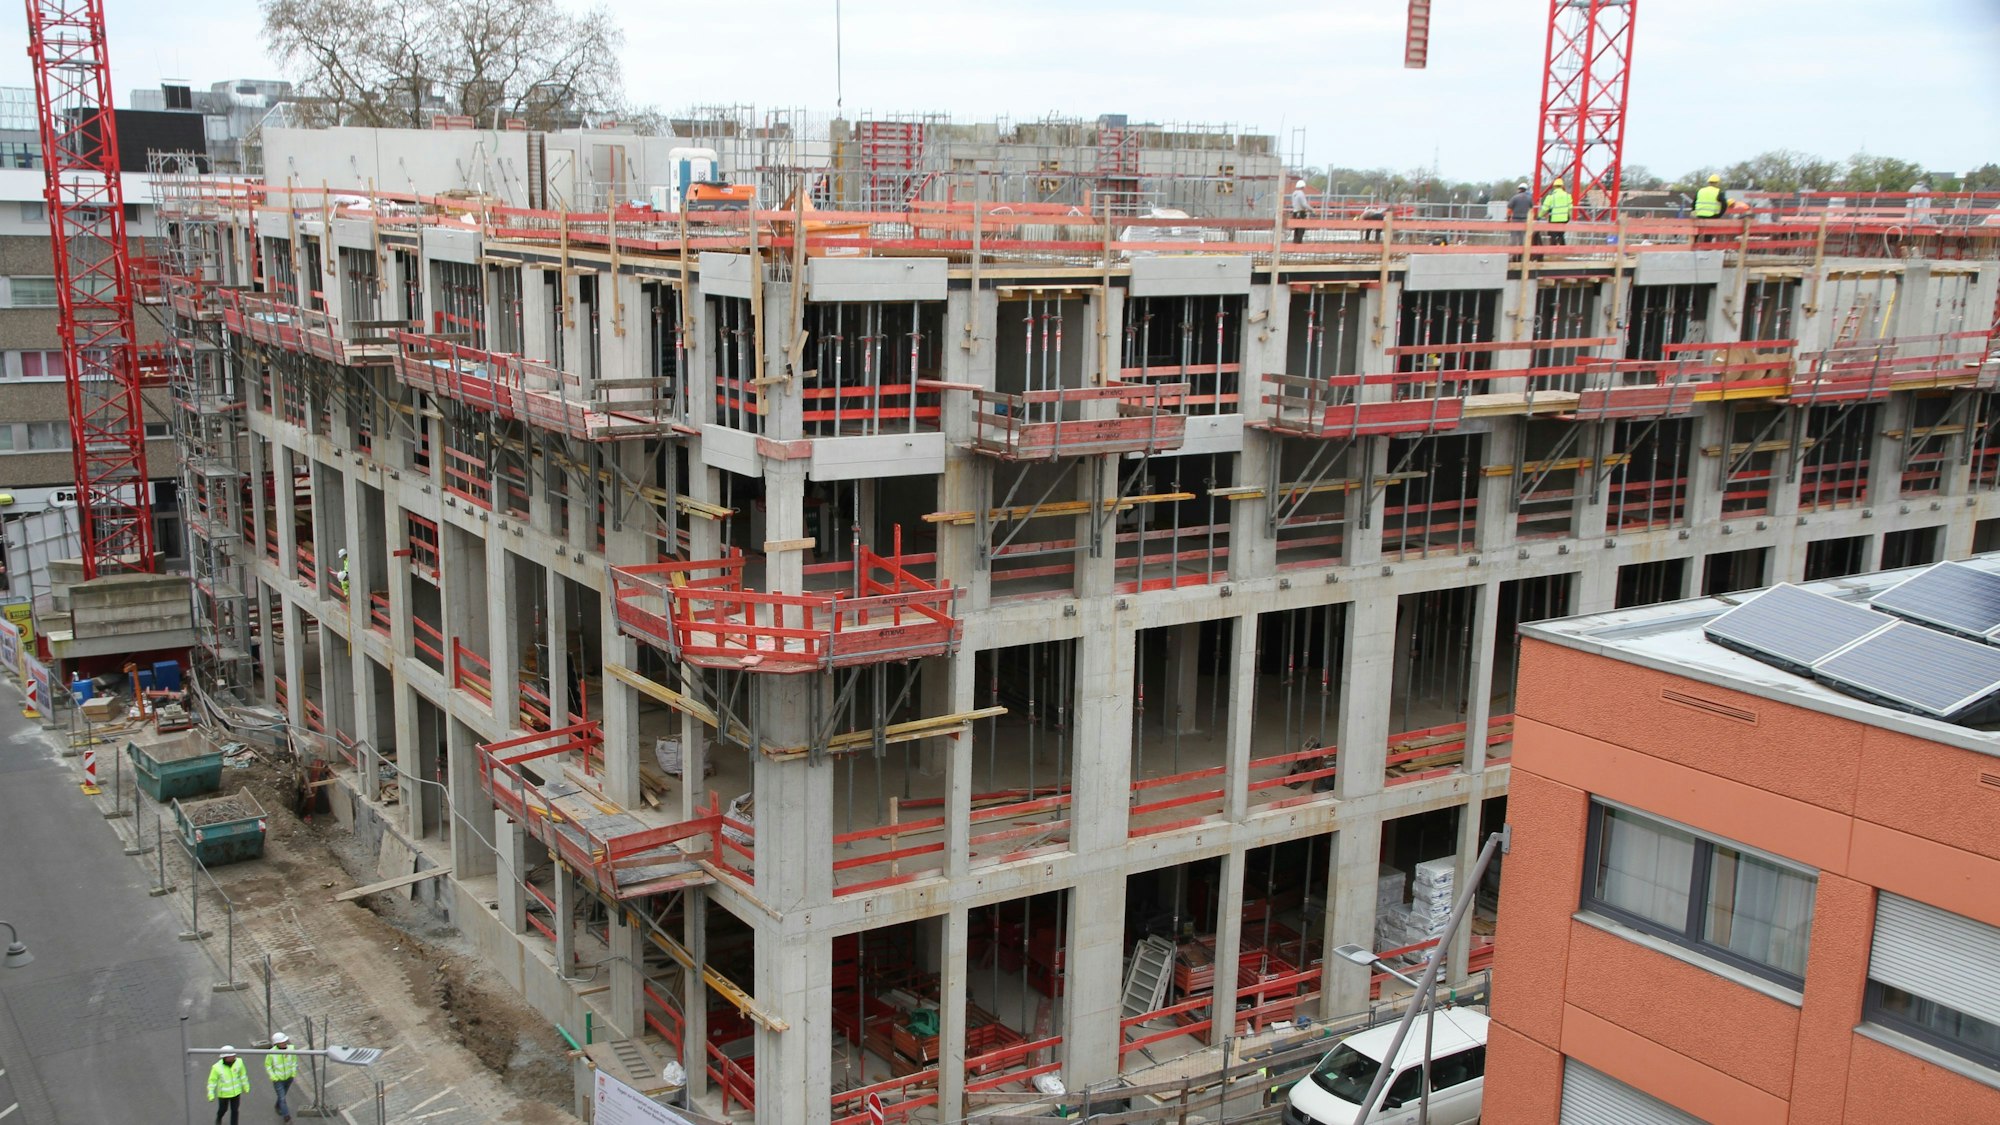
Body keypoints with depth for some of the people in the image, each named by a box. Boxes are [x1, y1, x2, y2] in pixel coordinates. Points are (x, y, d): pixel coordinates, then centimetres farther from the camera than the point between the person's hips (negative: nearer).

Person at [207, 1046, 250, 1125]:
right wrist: (211, 1095, -11)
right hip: (223, 1093, -1)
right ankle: (218, 1119, 55)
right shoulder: (217, 1067, -25)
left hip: (236, 1092, 1)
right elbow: (212, 1081, -14)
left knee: (234, 1110, 8)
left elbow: (243, 1075, -2)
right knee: (223, 1109, 22)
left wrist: (245, 1086, 8)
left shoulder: (238, 1062, -18)